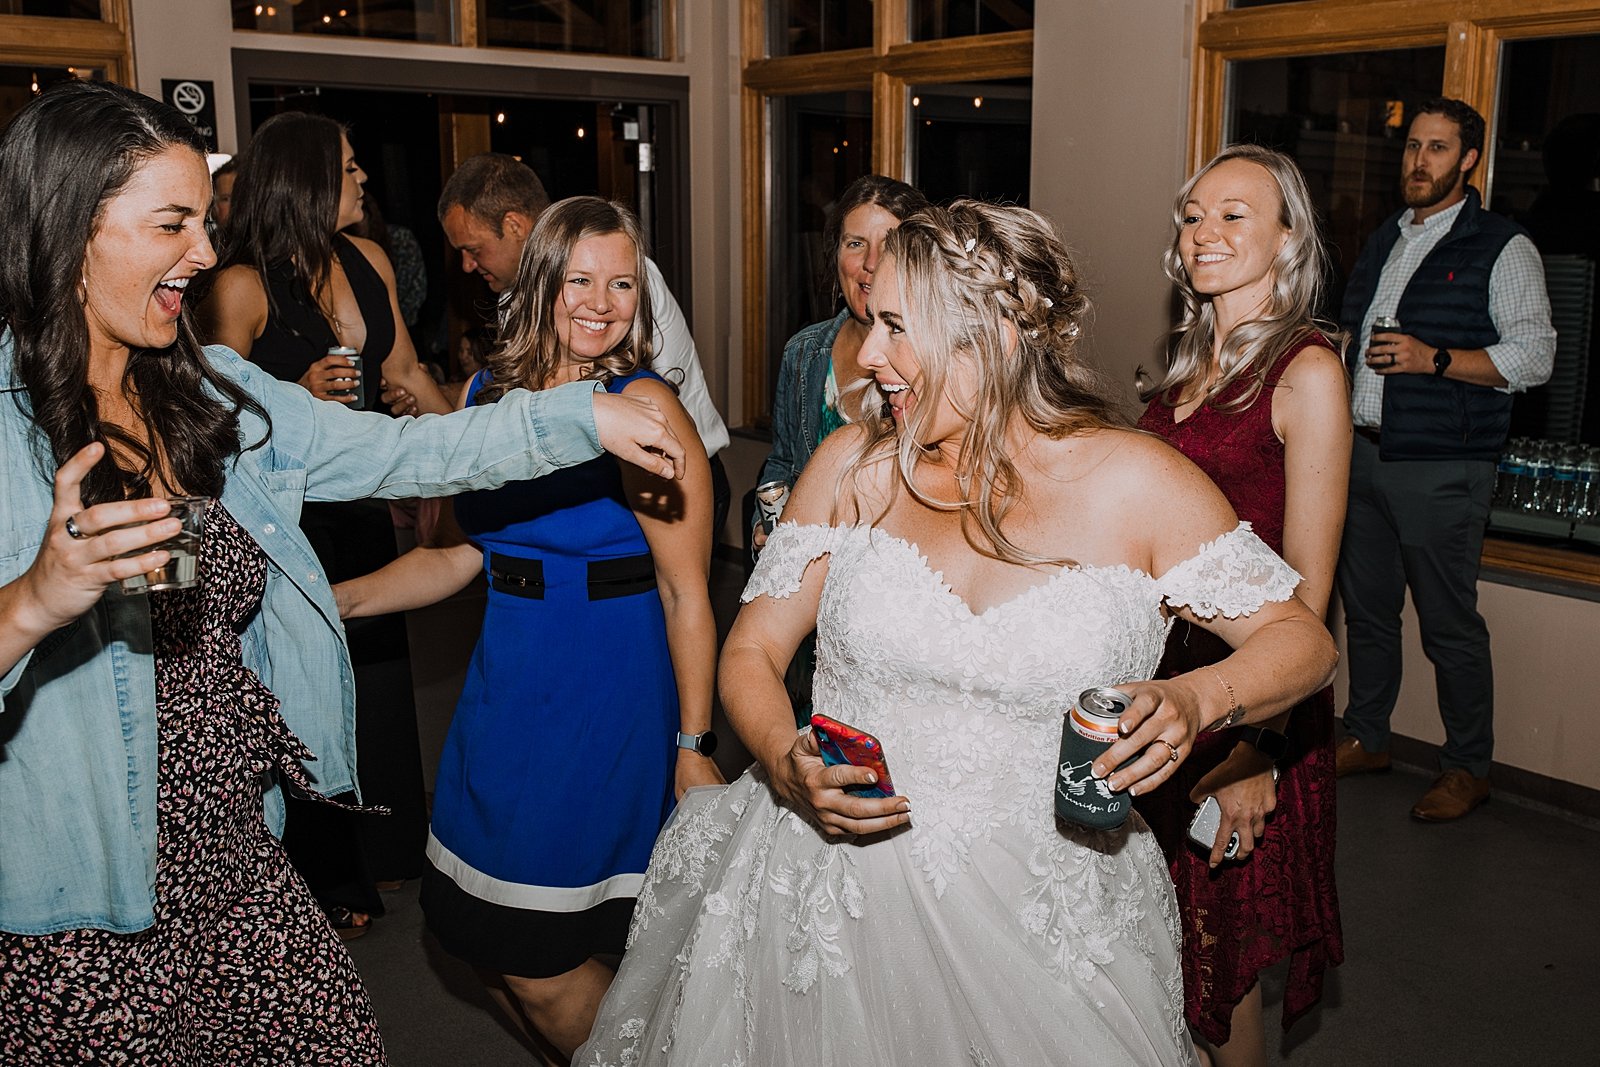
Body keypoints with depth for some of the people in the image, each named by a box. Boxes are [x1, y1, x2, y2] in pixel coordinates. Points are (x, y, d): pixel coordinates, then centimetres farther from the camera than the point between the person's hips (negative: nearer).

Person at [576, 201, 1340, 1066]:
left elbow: (1302, 640, -1)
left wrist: (1196, 700, -23)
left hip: (1043, 922, -1)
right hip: (830, 891, 2)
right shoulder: (855, 466, -1)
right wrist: (787, 766, -16)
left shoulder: (1136, 485, -8)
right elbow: (751, 651, 4)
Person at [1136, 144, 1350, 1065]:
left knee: (1222, 962, 8)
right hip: (1162, 672, 7)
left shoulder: (1307, 372, -13)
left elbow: (1306, 585, -17)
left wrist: (1255, 746, -20)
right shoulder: (1190, 366, 9)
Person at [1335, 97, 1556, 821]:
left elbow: (1534, 356, -11)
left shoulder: (1503, 248, -5)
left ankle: (1468, 768, 16)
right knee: (1365, 607, 15)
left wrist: (1434, 359, -19)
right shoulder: (1384, 239, 15)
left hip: (1441, 469, -6)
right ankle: (1366, 738, 30)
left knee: (1450, 626, 1)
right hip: (1361, 451, 6)